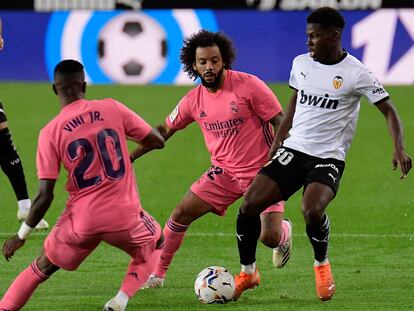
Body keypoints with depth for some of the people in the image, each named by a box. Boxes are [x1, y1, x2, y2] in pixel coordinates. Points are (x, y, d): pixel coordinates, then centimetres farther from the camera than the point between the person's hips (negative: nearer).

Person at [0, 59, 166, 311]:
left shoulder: (50, 132, -4)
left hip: (82, 220, 0)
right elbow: (157, 141, 6)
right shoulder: (112, 109, -3)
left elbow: (45, 196, -7)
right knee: (154, 246, 29)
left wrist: (21, 235, 5)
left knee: (42, 267, 22)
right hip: (125, 215, 0)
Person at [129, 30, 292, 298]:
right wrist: (130, 156, 11)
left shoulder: (248, 85, -17)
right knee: (181, 213, -7)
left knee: (269, 236, -16)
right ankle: (158, 274, 9)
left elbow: (281, 122, -11)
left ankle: (283, 230, 24)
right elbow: (165, 130, 14)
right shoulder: (194, 100, -2)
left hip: (262, 172, -4)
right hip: (225, 172, 4)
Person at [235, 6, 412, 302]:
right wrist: (276, 145, 19)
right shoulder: (301, 64, 7)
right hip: (293, 150, 5)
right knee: (250, 205, -12)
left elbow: (389, 111, -6)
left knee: (312, 210, -32)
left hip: (328, 158, -5)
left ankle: (322, 264, 0)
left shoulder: (356, 73, -9)